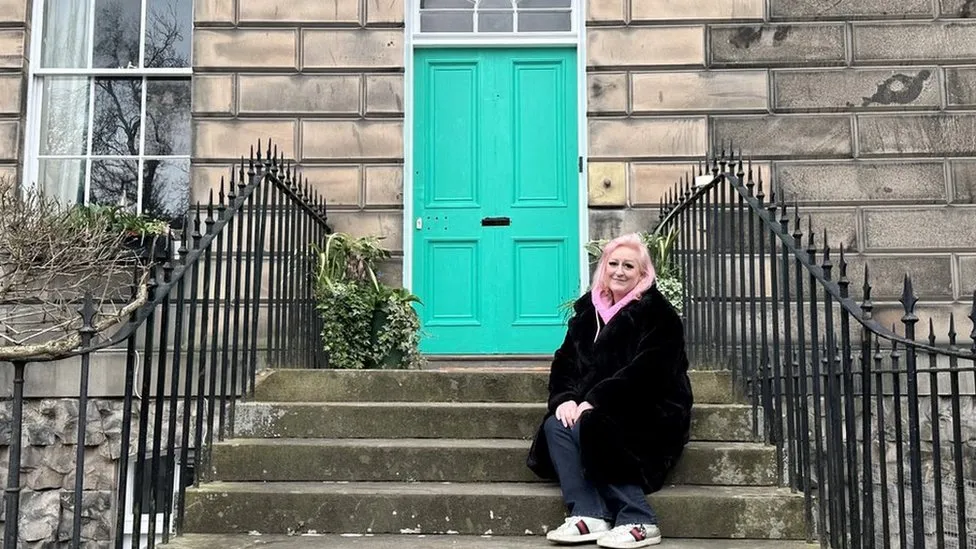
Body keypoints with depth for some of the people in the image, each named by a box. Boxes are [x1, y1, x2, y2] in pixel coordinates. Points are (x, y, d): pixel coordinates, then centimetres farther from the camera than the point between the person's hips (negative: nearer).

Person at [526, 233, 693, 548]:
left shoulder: (656, 313, -7)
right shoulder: (588, 308, 12)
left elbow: (644, 371, -19)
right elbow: (565, 360, 6)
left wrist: (594, 401, -25)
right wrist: (565, 398, -14)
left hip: (650, 414, -6)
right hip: (593, 408, 6)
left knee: (586, 428, -29)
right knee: (555, 425, -19)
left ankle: (639, 522, -22)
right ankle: (589, 515, -21)